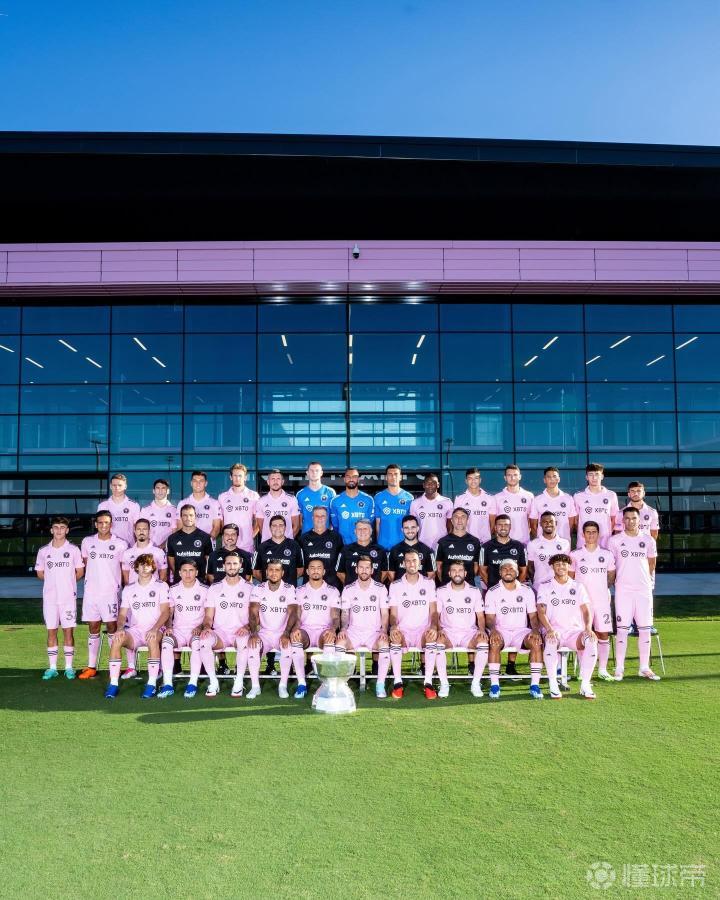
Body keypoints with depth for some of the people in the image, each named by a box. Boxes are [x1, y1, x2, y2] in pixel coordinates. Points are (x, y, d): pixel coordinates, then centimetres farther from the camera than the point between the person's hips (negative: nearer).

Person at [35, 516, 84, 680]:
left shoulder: (73, 549, -1)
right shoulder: (43, 550, 4)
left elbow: (79, 572, 5)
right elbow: (40, 573, 12)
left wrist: (67, 582, 3)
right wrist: (55, 582, 7)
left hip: (69, 597, -2)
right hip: (49, 597, 2)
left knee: (68, 631, 0)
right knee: (51, 631, 6)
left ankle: (69, 667, 8)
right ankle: (52, 667, 14)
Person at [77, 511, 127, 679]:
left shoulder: (120, 544, -1)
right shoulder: (87, 542, 7)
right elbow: (85, 564, 18)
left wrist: (117, 584, 2)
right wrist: (92, 579, 11)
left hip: (110, 591, -3)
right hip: (91, 592, 3)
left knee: (112, 626, -1)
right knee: (93, 628, 8)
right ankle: (91, 667, 13)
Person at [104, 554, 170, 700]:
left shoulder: (161, 586, 5)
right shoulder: (128, 588, 14)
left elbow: (165, 612, -4)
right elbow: (122, 614, 9)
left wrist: (154, 629, -21)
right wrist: (120, 628, -14)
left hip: (154, 630, -3)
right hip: (134, 630, 3)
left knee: (152, 640, -37)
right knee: (116, 640, -27)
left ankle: (152, 684, -30)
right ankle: (113, 684, -21)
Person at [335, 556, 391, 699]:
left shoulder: (380, 588, 5)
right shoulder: (348, 589, 7)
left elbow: (385, 613, 3)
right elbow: (345, 613, 6)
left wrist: (384, 630, -14)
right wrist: (343, 628, -12)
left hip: (374, 632, -1)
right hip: (354, 631, 1)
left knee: (385, 645, -33)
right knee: (339, 643, -30)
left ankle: (380, 684, -21)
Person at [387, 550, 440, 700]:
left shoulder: (429, 583, 8)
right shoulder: (395, 586, 7)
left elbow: (433, 611, 3)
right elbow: (393, 613, 2)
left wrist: (433, 626, -18)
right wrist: (393, 627, -20)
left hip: (423, 631, 0)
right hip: (403, 631, 0)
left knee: (432, 638, -33)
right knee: (394, 639, -33)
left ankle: (428, 683, -26)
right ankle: (397, 682, -24)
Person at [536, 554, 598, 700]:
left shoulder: (578, 587, 15)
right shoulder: (545, 587, 9)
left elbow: (586, 611, 6)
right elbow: (541, 612, -2)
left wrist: (588, 627, -15)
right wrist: (549, 629, -21)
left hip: (575, 630, 2)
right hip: (554, 631, -2)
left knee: (591, 642, -30)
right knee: (551, 641, -37)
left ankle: (585, 685, -19)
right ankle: (553, 685, -26)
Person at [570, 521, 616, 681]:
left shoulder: (607, 555, 6)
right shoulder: (575, 555, 2)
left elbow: (611, 577, 15)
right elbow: (569, 578, 8)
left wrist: (601, 588, 5)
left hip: (602, 600, 2)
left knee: (603, 634, 1)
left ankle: (602, 669, 11)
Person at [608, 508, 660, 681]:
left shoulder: (648, 541, 7)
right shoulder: (614, 541, 1)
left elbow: (651, 564, 17)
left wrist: (649, 580, 13)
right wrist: (616, 581, 7)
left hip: (644, 590, 2)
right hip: (623, 590, -2)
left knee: (645, 629, 4)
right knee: (622, 629, -3)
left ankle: (644, 668, 14)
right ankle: (619, 668, 2)